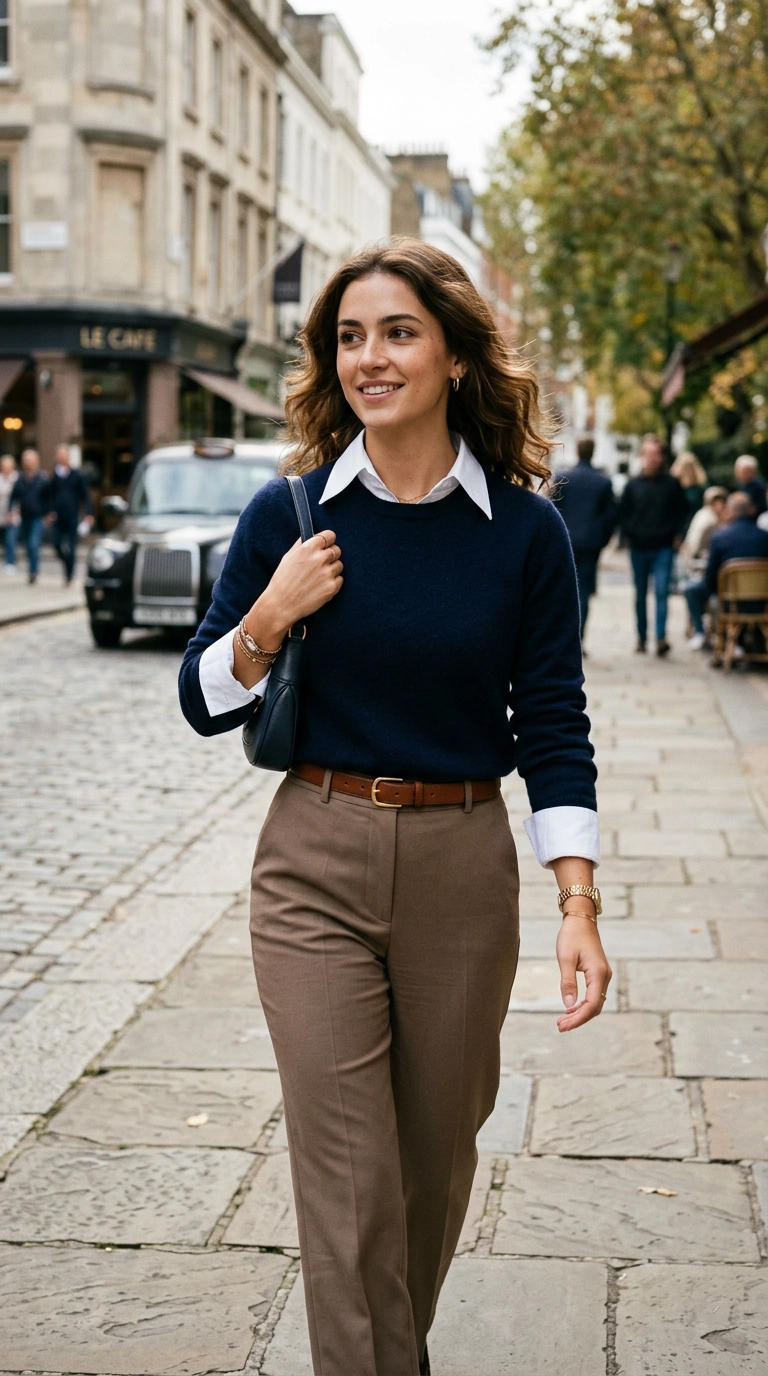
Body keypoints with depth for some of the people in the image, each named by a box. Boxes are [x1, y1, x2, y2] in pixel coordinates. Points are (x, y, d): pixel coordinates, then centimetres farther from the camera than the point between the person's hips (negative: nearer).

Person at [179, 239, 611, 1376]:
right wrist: (270, 617, -14)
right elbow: (205, 704, 5)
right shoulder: (289, 515, -2)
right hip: (316, 867, -1)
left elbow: (552, 728, -1)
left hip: (463, 871, 1)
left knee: (438, 1151, 16)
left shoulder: (524, 531, -4)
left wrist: (578, 907, -9)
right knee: (347, 1176, -2)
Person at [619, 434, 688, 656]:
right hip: (638, 548, 2)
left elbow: (682, 511, 10)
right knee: (640, 594, 9)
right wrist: (628, 534, 2)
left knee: (662, 591, -13)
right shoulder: (633, 484, 4)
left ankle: (661, 637, -18)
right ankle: (641, 638, 18)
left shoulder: (672, 484, 1)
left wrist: (676, 536, 2)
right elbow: (622, 512, 12)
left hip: (664, 548, -2)